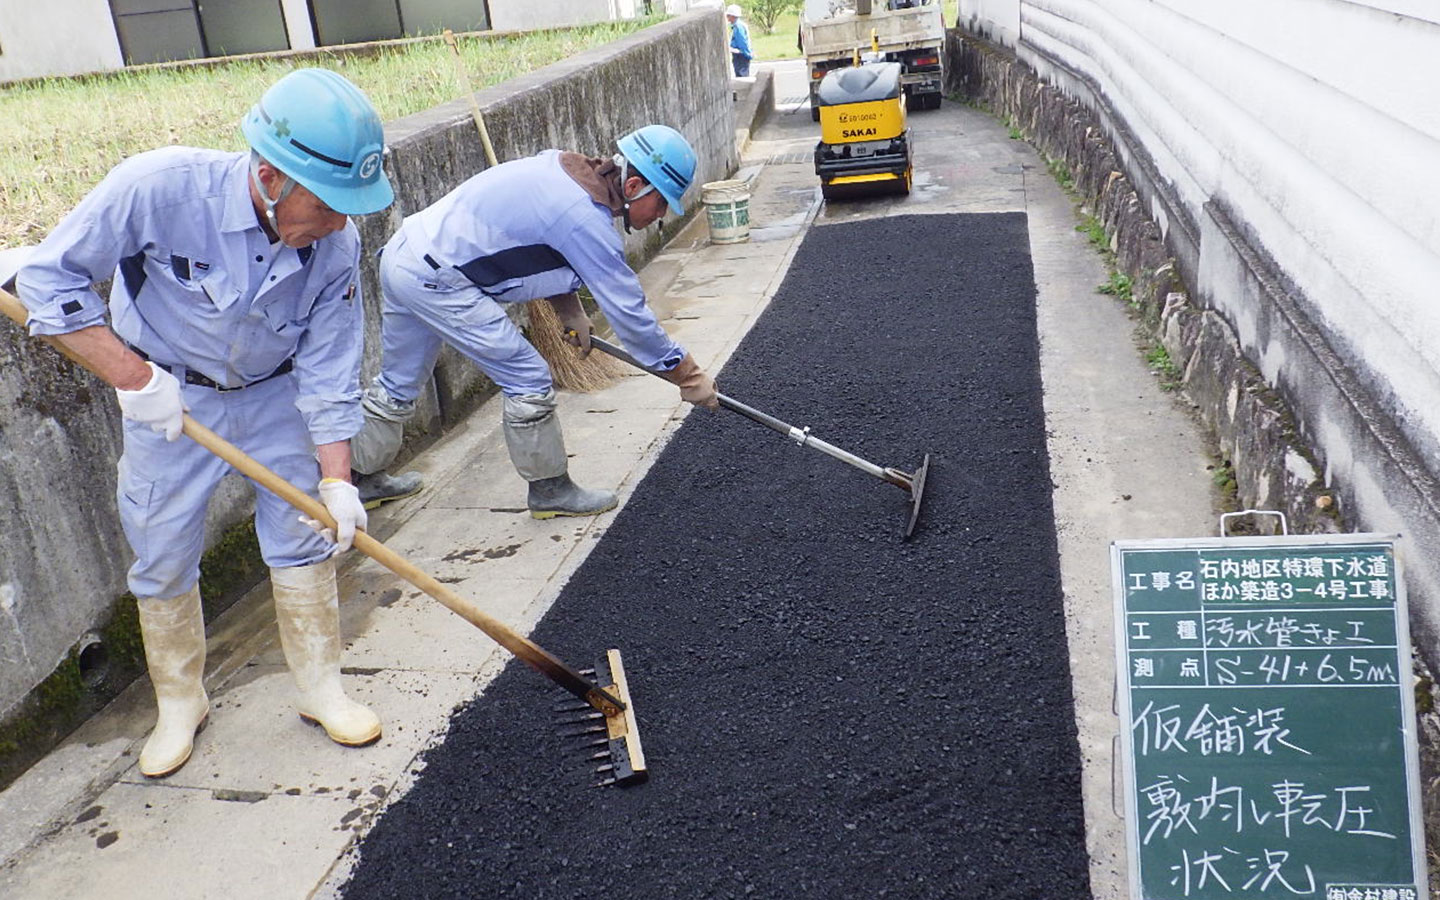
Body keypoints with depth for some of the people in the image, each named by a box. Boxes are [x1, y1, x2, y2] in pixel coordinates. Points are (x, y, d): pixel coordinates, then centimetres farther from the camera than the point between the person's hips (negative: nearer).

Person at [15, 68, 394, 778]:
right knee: (163, 560, 6)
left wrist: (336, 480, -20)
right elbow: (47, 276, -22)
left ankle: (320, 687, 24)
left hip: (275, 396, 2)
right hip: (167, 400, -2)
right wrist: (134, 376, -25)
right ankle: (180, 702, 29)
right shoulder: (160, 187, -32)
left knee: (307, 534, 5)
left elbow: (328, 372, -14)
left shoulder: (336, 243, -22)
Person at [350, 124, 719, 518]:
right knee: (528, 379, -3)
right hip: (435, 279, -10)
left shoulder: (569, 169, 4)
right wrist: (689, 377, -10)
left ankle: (363, 477, 39)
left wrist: (570, 311, 14)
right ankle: (550, 489, 11)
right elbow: (628, 312, -18)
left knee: (398, 385, 23)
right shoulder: (585, 219, -22)